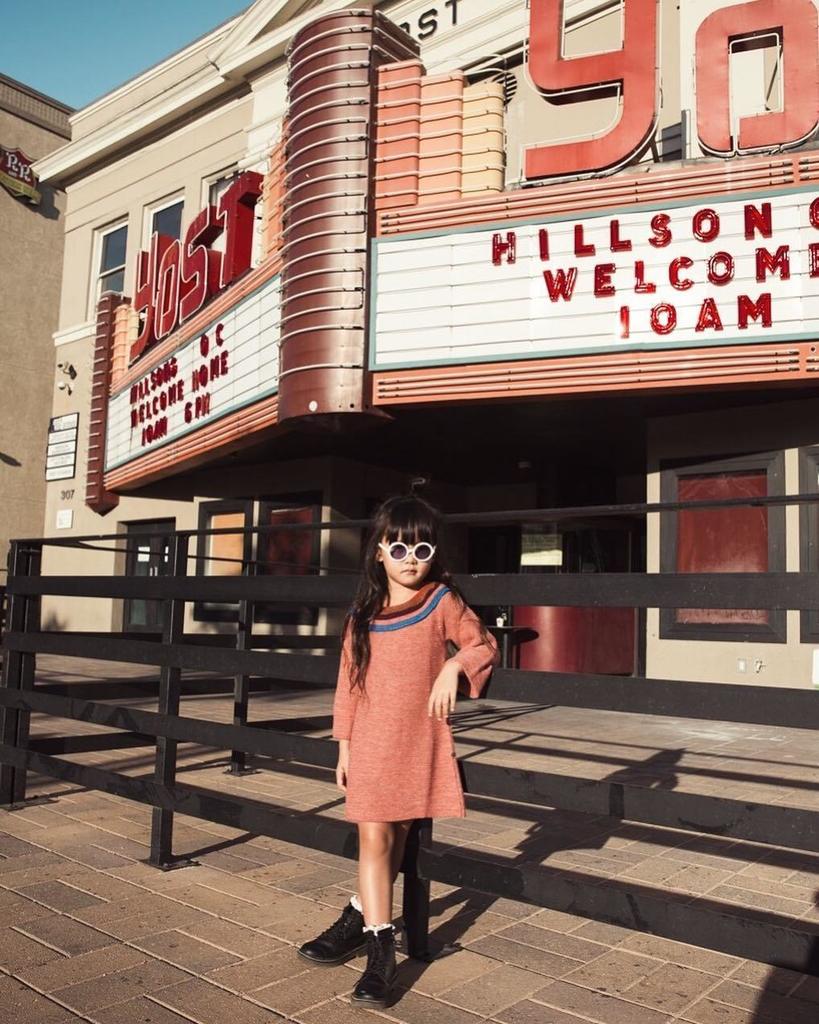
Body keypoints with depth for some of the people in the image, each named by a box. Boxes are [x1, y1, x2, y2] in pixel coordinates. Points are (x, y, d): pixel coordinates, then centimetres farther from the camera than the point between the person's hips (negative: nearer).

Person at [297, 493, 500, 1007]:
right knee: (375, 838, -2)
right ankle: (381, 951, 8)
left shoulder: (443, 603, -2)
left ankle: (359, 919, 29)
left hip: (421, 740, -1)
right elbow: (349, 681, 8)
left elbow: (486, 645, 2)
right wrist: (344, 744, 7)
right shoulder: (362, 615, 5)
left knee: (396, 838, 8)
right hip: (372, 742, 1)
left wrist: (456, 666, -19)